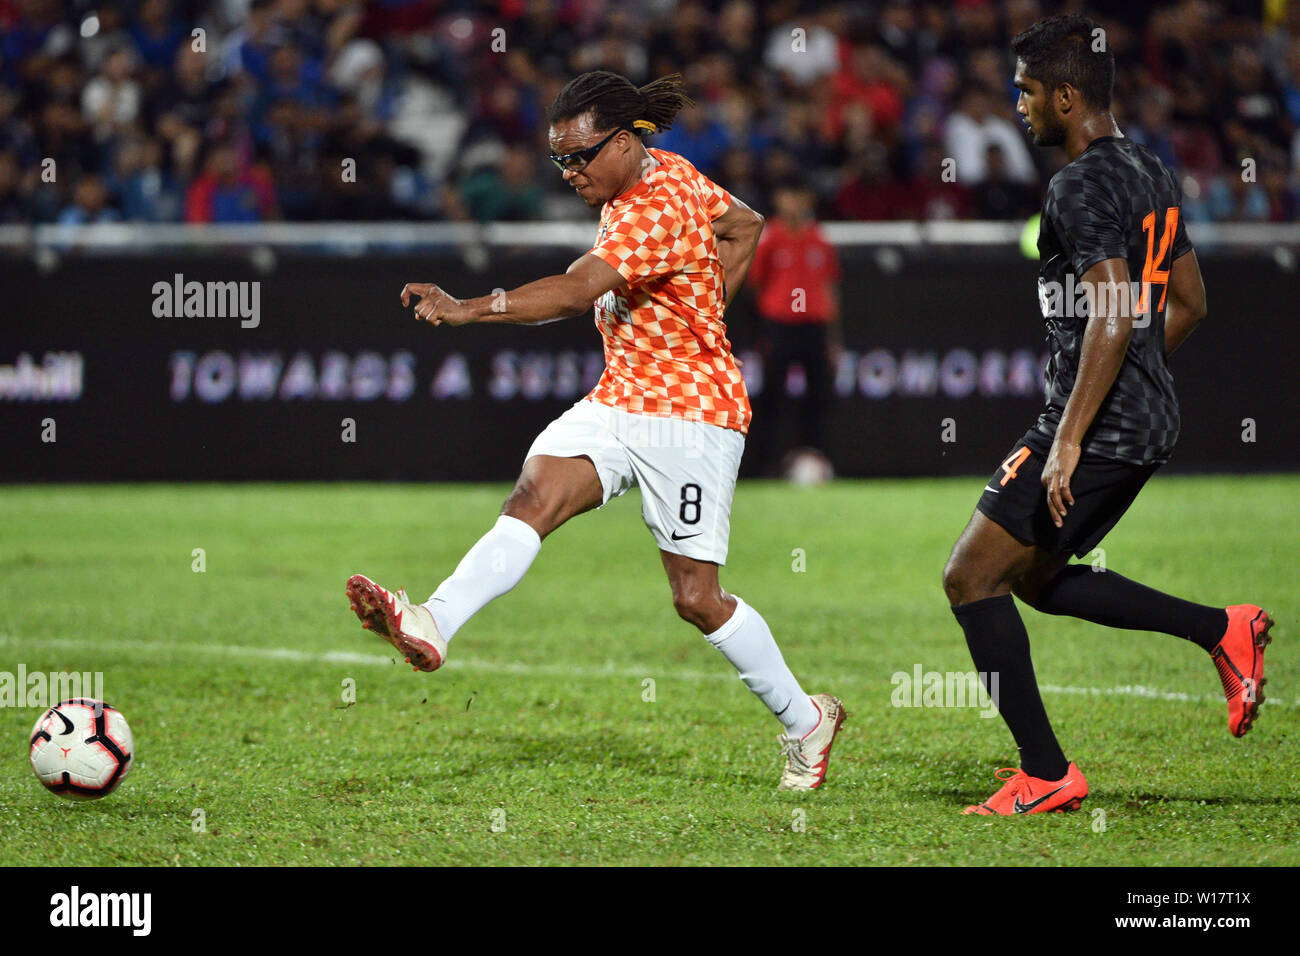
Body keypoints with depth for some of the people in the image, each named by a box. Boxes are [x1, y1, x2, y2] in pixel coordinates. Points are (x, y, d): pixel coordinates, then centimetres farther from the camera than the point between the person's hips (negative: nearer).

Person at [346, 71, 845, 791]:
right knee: (530, 501, -18)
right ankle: (432, 627, -38)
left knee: (696, 597, -1)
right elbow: (745, 225, 24)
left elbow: (577, 289, -37)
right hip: (618, 399, 9)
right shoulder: (663, 173, 8)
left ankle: (804, 719, 19)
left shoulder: (655, 212, -22)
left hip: (692, 413, -9)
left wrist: (466, 310, -47)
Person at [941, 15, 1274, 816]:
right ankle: (1224, 631, 12)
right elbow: (1188, 303, 21)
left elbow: (1113, 317, -25)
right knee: (1039, 579, 21)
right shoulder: (1153, 172, 14)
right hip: (1152, 423, 10)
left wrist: (1068, 439, -27)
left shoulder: (1082, 187, -16)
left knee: (973, 576, -3)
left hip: (1097, 425, -10)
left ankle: (1046, 773, -4)